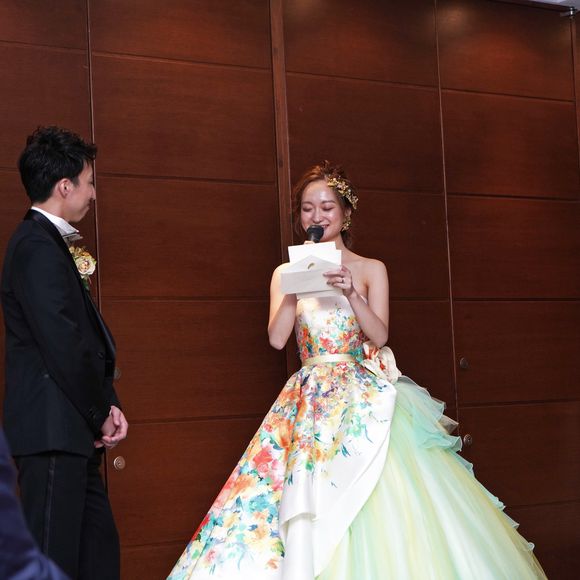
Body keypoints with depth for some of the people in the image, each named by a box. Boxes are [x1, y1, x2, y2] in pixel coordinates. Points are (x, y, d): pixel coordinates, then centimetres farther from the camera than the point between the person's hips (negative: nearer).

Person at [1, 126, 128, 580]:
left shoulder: (47, 242, 18)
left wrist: (108, 406, 7)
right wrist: (101, 415, -9)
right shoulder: (39, 247, -14)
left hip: (71, 433, 10)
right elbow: (63, 345, -20)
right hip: (52, 430, -10)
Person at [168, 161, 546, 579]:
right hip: (311, 399, 1)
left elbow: (379, 335, -4)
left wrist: (351, 293, -18)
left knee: (377, 506, -12)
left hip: (363, 398, -1)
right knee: (306, 496, -10)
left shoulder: (371, 270, 7)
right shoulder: (287, 273, 11)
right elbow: (277, 338, 0)